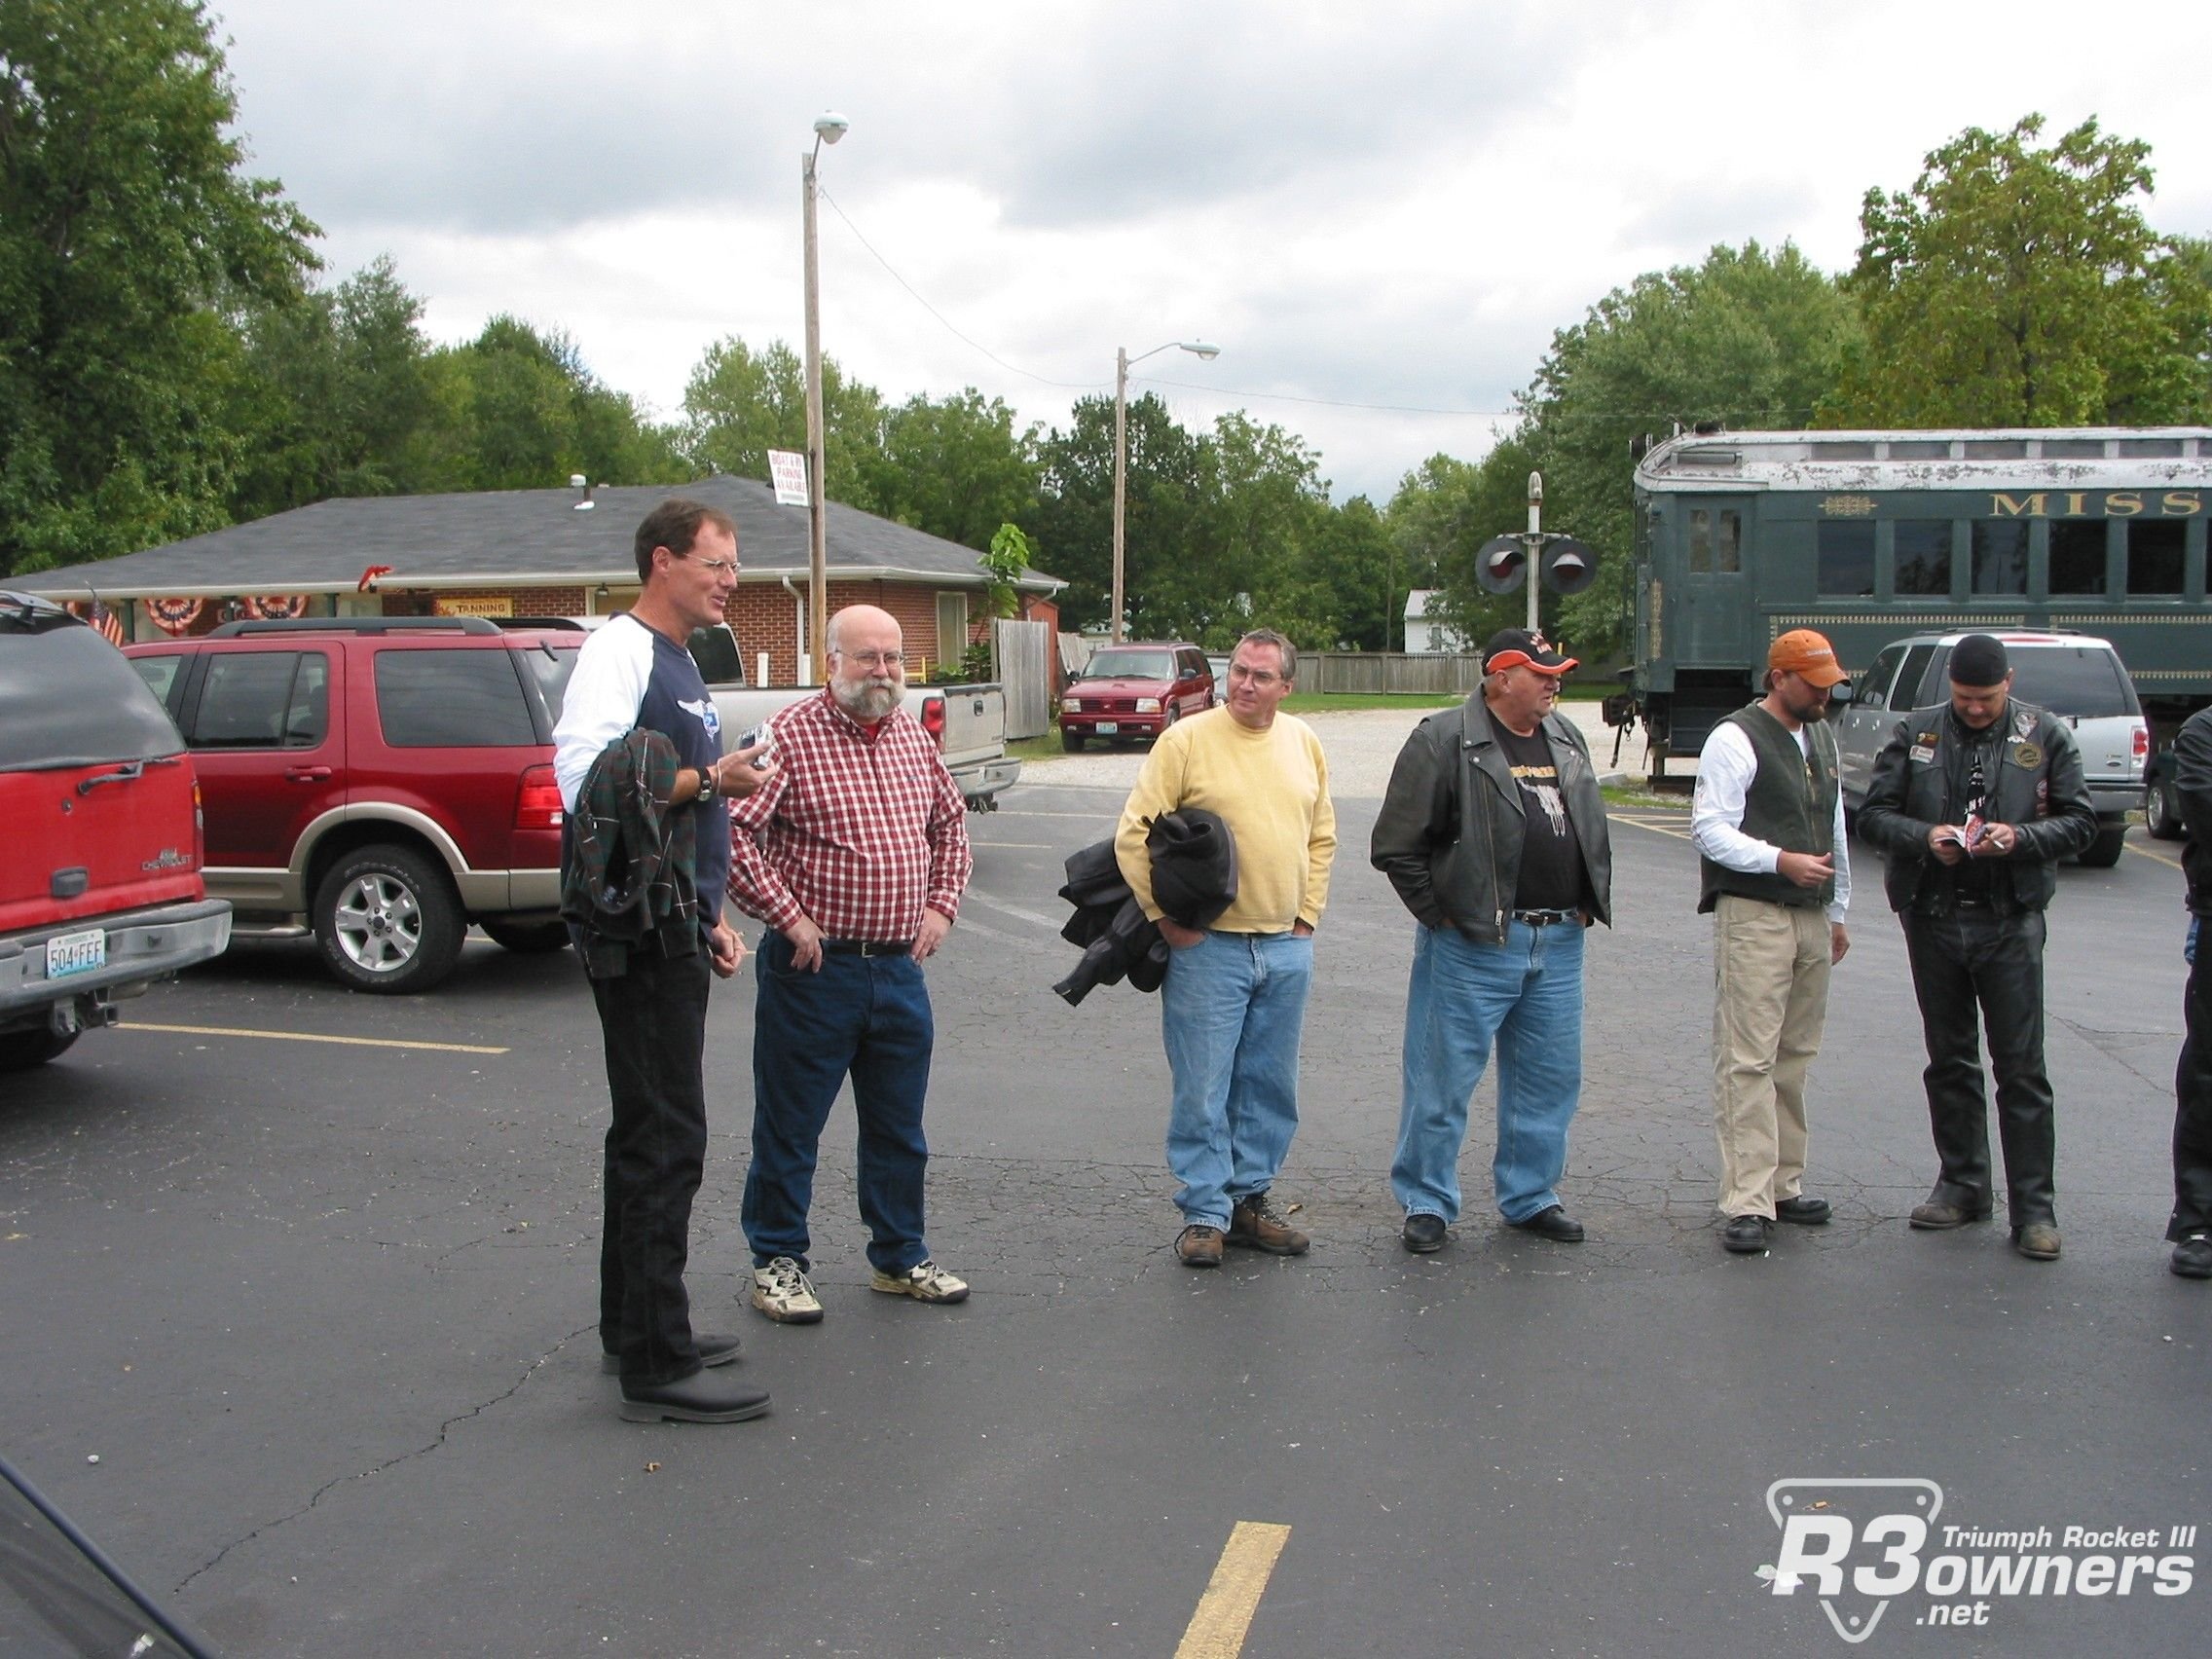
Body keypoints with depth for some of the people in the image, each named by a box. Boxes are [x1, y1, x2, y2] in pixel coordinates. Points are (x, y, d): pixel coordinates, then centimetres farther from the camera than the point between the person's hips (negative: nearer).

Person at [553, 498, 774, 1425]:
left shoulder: (681, 666, 20)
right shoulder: (619, 651, -11)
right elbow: (587, 778, -25)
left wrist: (710, 917, 19)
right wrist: (710, 778, -19)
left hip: (673, 933, 10)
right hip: (636, 932, -10)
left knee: (649, 1136, 16)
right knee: (666, 1142, -9)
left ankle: (635, 1329, 27)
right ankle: (657, 1366, -4)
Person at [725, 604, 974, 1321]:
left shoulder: (915, 738, 9)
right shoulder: (791, 736, -11)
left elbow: (951, 822, 23)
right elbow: (733, 831, -18)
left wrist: (942, 905, 12)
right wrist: (787, 916, -17)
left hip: (900, 967, 6)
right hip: (815, 967, -6)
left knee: (899, 1127, 15)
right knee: (790, 1126, 5)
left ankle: (900, 1256, 29)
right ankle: (778, 1262, 19)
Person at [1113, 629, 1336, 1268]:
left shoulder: (1304, 742, 9)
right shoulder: (1186, 740, -6)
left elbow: (1322, 837, 19)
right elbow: (1133, 835, -8)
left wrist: (1306, 914, 11)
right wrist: (1165, 916, -9)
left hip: (1287, 950, 5)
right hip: (1209, 946, -5)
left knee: (1270, 1087, 12)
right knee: (1202, 1089, -1)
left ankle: (1251, 1198, 25)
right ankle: (1204, 1213, 10)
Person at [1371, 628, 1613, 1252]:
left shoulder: (1566, 739, 13)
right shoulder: (1444, 740, -10)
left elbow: (1593, 829, 25)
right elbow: (1395, 845, -10)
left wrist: (1588, 906, 15)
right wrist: (1440, 914, -9)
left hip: (1559, 943, 7)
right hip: (1473, 943, -6)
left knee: (1551, 1077, 13)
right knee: (1443, 1076, 1)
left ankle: (1530, 1196, 28)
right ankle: (1426, 1201, 15)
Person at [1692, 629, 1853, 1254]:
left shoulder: (1822, 737, 19)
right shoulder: (1735, 739, -6)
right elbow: (1710, 829, -13)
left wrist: (1837, 911, 25)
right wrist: (1781, 860, -24)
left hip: (1812, 917, 8)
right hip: (1753, 916, -8)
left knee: (1795, 1057, 11)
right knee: (1747, 1061, -9)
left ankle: (1784, 1183, 19)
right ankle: (1746, 1203, -10)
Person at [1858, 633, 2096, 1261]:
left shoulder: (2045, 735, 1)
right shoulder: (1915, 732, 3)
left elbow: (2080, 820, 2)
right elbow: (1874, 813, 3)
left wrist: (2020, 838, -17)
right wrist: (1925, 837, -16)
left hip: (2010, 921, -2)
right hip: (1932, 919, 2)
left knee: (2022, 1068, -2)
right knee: (1949, 1061, 12)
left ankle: (2034, 1208, 4)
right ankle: (1962, 1185, 25)